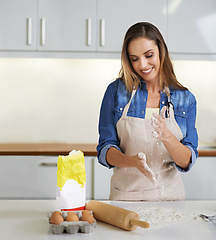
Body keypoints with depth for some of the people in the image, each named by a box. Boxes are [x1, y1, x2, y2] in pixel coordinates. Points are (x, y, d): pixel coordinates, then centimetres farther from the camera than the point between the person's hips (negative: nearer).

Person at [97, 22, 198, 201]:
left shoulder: (185, 99, 2)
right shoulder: (117, 91, 0)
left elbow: (187, 162, -2)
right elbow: (105, 149, -2)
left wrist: (166, 136, -21)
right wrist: (133, 161, -21)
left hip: (168, 194, 1)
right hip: (125, 195, -1)